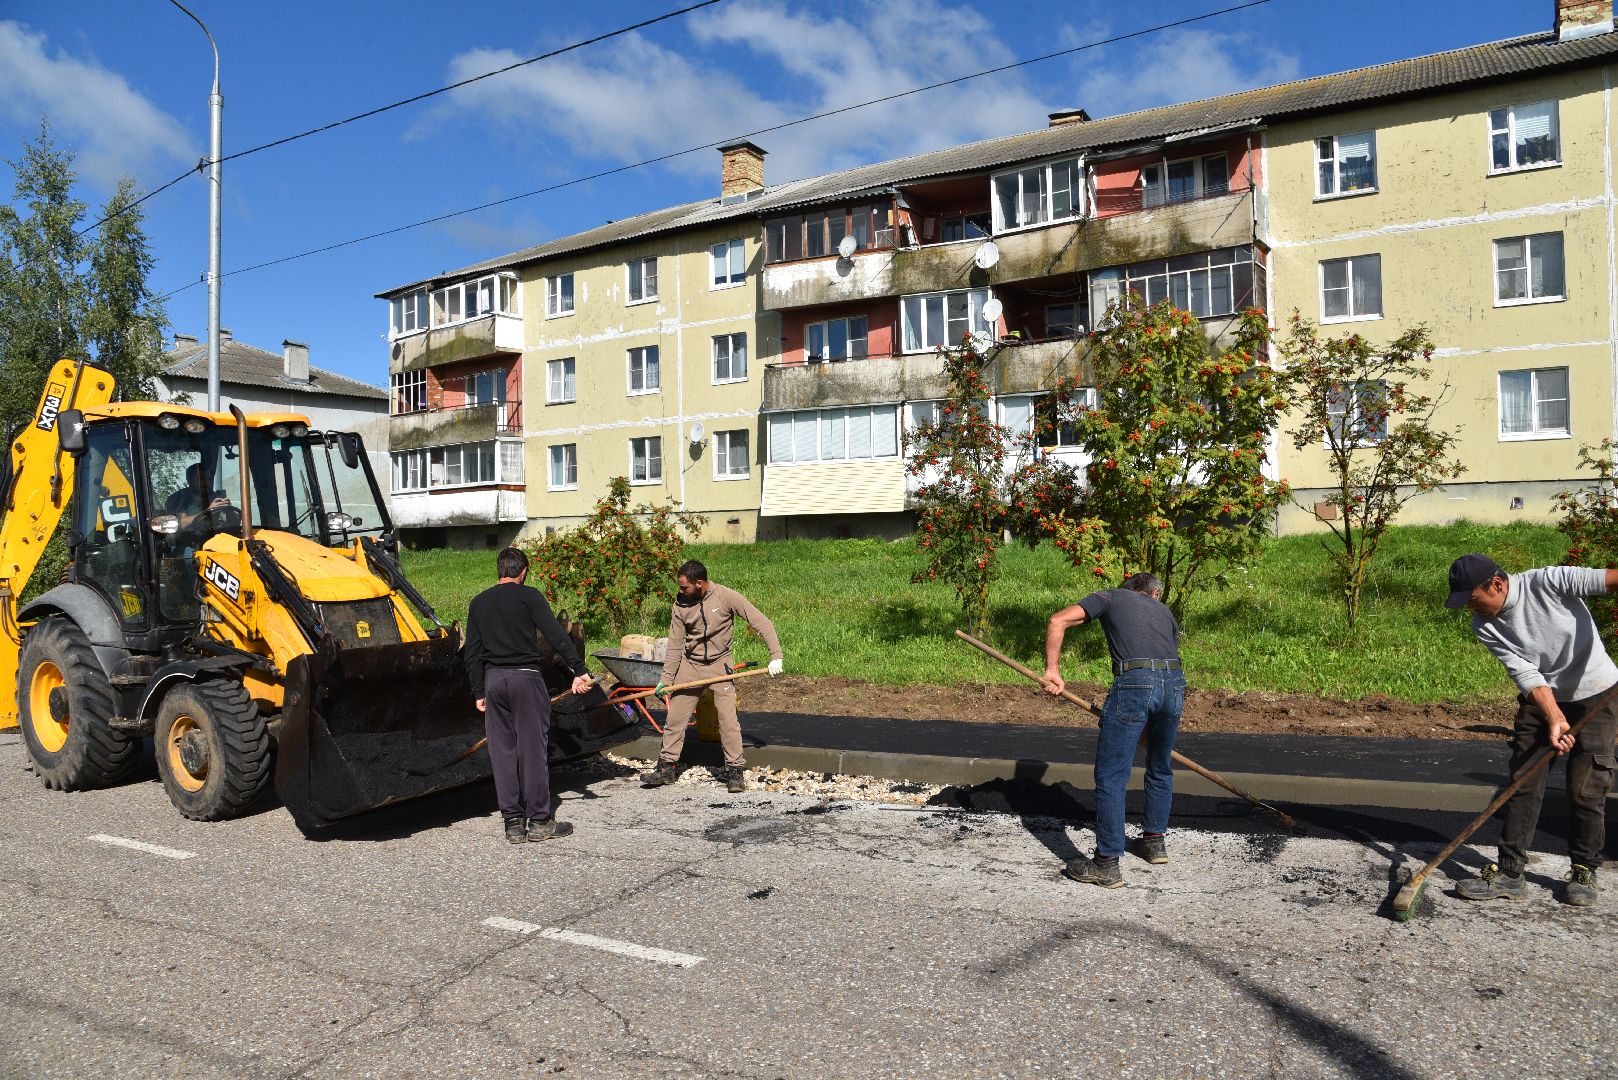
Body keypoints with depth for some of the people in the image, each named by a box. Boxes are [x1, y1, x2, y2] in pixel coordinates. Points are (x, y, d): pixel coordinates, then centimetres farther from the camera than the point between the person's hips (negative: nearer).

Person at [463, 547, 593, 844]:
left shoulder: (479, 602, 13)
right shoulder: (528, 596, -3)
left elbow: (471, 652, 13)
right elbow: (556, 635, -12)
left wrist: (479, 692, 17)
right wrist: (578, 669, -12)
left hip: (493, 678, 5)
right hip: (526, 677, -5)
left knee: (502, 751, 8)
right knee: (533, 749, 1)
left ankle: (513, 822, 11)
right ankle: (539, 820, 5)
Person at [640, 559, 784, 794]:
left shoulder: (726, 597, -16)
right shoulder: (681, 604, -6)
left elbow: (761, 622, -14)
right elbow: (675, 643, 1)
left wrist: (775, 655, -22)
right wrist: (666, 679, 0)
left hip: (719, 664, -3)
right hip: (690, 665, 3)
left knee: (728, 718, -10)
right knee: (675, 717, 6)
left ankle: (735, 770, 1)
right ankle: (667, 767, 19)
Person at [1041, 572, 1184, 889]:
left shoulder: (1110, 597, 21)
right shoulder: (1165, 612, 31)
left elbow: (1058, 621, 7)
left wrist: (1051, 670, 8)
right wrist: (1151, 728, 34)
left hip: (1133, 683, -5)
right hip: (1175, 683, 5)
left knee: (1111, 777, 0)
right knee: (1160, 769, 26)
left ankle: (1107, 865, 3)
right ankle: (1155, 841, 40)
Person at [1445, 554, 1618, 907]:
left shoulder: (1547, 582, -24)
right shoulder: (1484, 626, -12)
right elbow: (1526, 673, -18)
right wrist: (1554, 719, -30)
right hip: (1540, 700, 4)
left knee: (1587, 790, -1)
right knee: (1523, 784, 0)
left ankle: (1584, 872, 18)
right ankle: (1509, 872, 4)